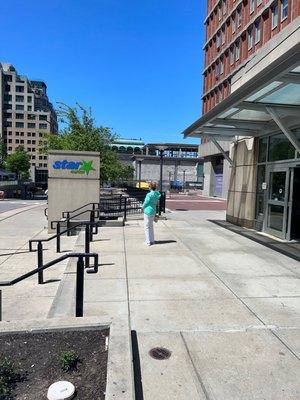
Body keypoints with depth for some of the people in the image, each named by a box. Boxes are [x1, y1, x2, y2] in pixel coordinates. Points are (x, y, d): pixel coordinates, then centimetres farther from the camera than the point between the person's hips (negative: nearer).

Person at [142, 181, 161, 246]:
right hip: (153, 211, 8)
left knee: (147, 227, 4)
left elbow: (145, 203, -14)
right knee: (151, 226, 20)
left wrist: (143, 207, 7)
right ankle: (152, 240, 27)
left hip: (148, 211, -8)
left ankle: (148, 242, 9)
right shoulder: (157, 194, 1)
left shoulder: (149, 195, -21)